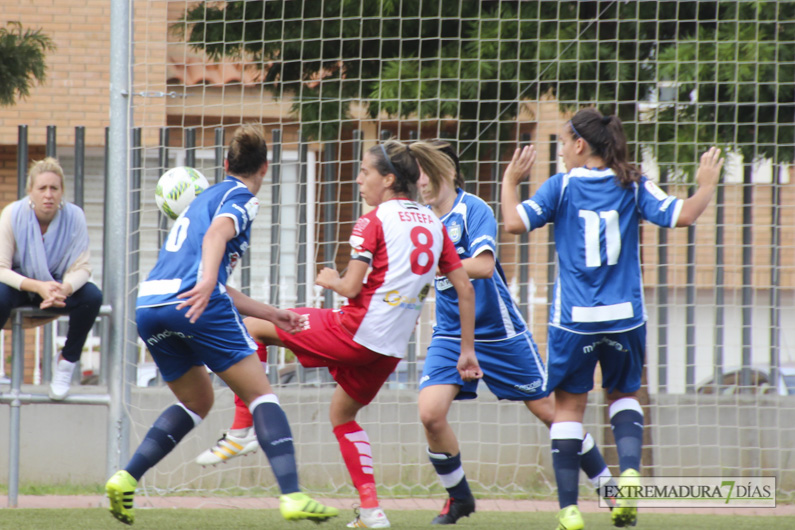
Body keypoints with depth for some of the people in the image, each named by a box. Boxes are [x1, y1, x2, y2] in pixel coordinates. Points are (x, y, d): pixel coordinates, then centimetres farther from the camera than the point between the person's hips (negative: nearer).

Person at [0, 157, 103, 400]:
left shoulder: (74, 216, -15)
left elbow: (81, 268, -15)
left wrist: (64, 289, -38)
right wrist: (37, 286, -36)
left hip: (57, 285, 2)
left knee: (92, 296, -27)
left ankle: (67, 360, -7)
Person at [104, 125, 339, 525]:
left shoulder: (203, 199, 32)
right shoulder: (241, 198, 7)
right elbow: (217, 233, -17)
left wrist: (269, 314, 38)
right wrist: (207, 284, -32)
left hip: (148, 306, 8)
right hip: (197, 308, -8)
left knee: (196, 402, 24)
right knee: (261, 395, 0)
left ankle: (126, 478, 8)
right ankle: (292, 496, -13)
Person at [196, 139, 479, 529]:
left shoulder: (373, 221, -8)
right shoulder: (434, 225, 11)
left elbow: (351, 287, -14)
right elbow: (464, 287, 10)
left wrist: (330, 280, 9)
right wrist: (467, 350, 14)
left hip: (354, 333, -7)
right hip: (392, 348, 7)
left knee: (254, 325, 9)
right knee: (342, 413, 28)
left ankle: (242, 428, 3)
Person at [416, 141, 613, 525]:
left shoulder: (474, 210, -17)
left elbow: (482, 265, -31)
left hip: (498, 333, -4)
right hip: (450, 334, 4)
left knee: (549, 410, 4)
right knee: (430, 413, -16)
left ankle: (609, 487, 20)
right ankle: (458, 497, 6)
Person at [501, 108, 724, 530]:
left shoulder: (561, 186, -4)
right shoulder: (633, 186, 2)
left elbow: (515, 223, -13)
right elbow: (682, 215, -5)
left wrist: (510, 182, 4)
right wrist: (706, 186, 13)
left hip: (574, 319, -2)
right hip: (625, 317, 2)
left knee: (569, 406, 7)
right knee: (625, 395, 22)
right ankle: (629, 470, -5)